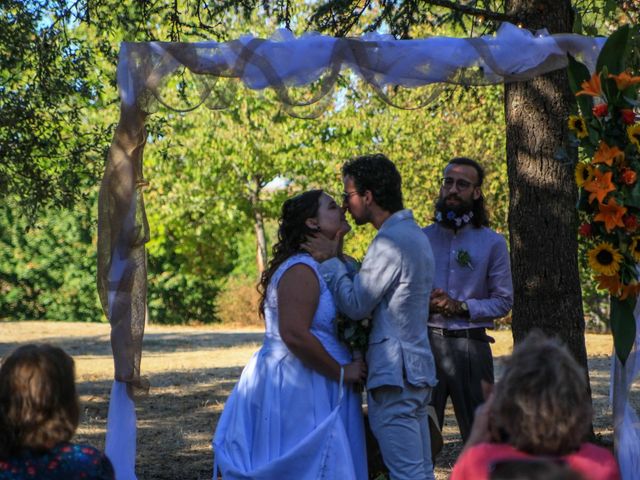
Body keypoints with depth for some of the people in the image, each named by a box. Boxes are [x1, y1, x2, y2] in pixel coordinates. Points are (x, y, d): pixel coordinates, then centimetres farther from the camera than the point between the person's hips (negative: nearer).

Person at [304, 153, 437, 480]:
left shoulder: (390, 242, -16)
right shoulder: (414, 234, 17)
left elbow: (356, 305, -15)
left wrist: (330, 261, -5)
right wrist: (337, 259, 13)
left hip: (394, 374, -10)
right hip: (416, 370, 10)